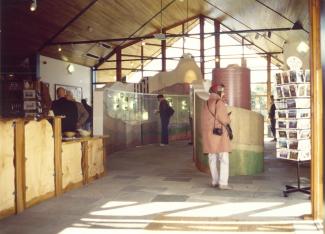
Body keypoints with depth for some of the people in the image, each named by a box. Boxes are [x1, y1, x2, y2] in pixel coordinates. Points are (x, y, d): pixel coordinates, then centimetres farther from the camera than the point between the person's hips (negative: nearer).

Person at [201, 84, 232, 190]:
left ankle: (214, 181, 18)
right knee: (224, 159, -4)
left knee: (212, 159, 12)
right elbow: (224, 120, -14)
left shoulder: (206, 104, 14)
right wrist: (228, 118, 5)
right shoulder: (219, 103, -10)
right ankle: (223, 183, -8)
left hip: (208, 134, 7)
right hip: (219, 133, -7)